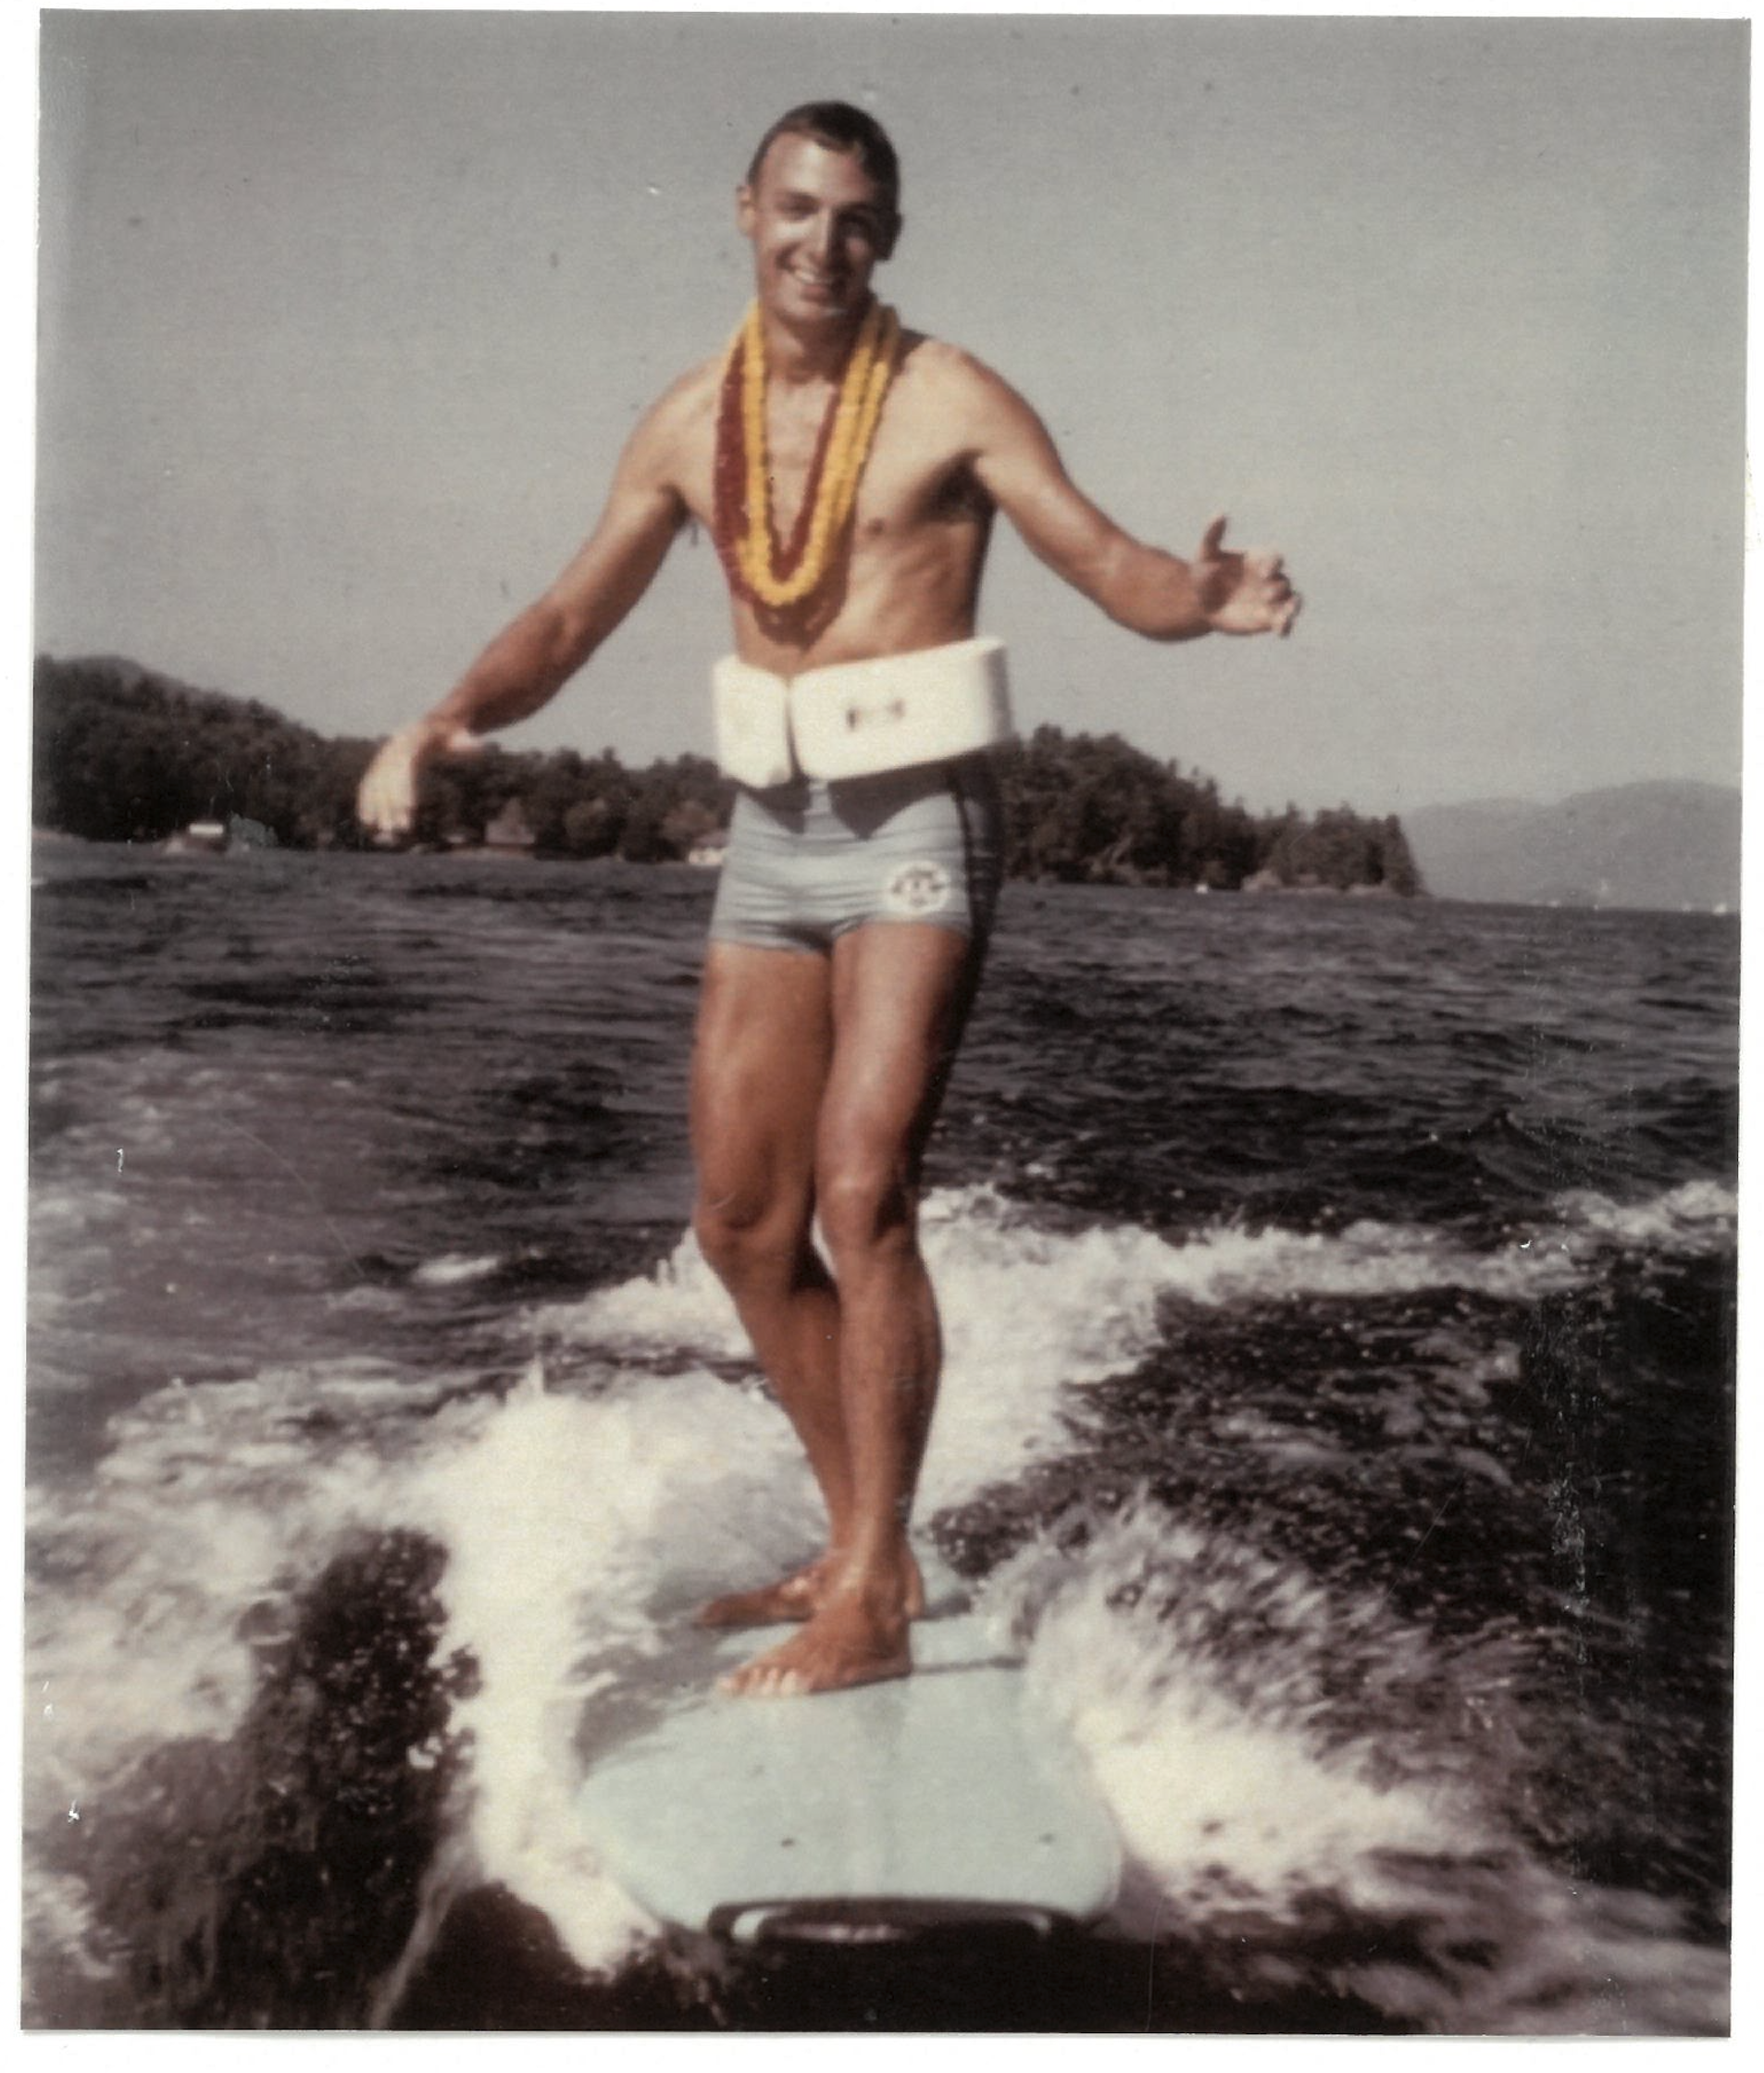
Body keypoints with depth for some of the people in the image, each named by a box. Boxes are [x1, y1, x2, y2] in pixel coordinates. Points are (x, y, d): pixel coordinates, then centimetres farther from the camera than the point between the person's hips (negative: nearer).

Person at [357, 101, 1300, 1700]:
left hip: (914, 827, -6)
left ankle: (873, 1606, -4)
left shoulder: (948, 399, -4)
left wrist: (1208, 598, -32)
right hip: (771, 833, 6)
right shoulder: (690, 424, 10)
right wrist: (446, 723, -6)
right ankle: (857, 1550, 23)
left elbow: (1113, 566, -9)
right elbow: (571, 620, 12)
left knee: (862, 1196, -15)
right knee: (744, 1225, 7)